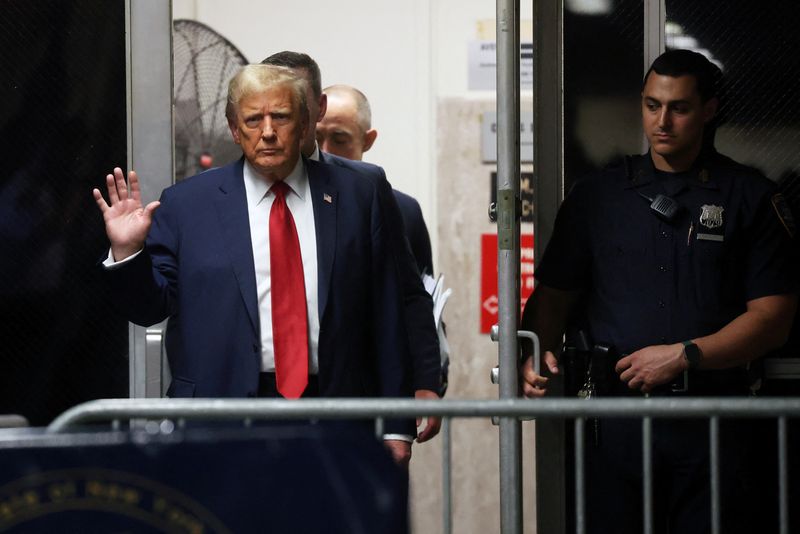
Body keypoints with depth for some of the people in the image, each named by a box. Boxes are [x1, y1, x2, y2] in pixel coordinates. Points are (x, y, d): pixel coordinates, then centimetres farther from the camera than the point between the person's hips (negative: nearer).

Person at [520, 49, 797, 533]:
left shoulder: (749, 197, 5)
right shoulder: (597, 196, 13)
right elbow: (553, 295, 15)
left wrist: (684, 356, -11)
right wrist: (537, 353, -6)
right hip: (615, 417, 2)